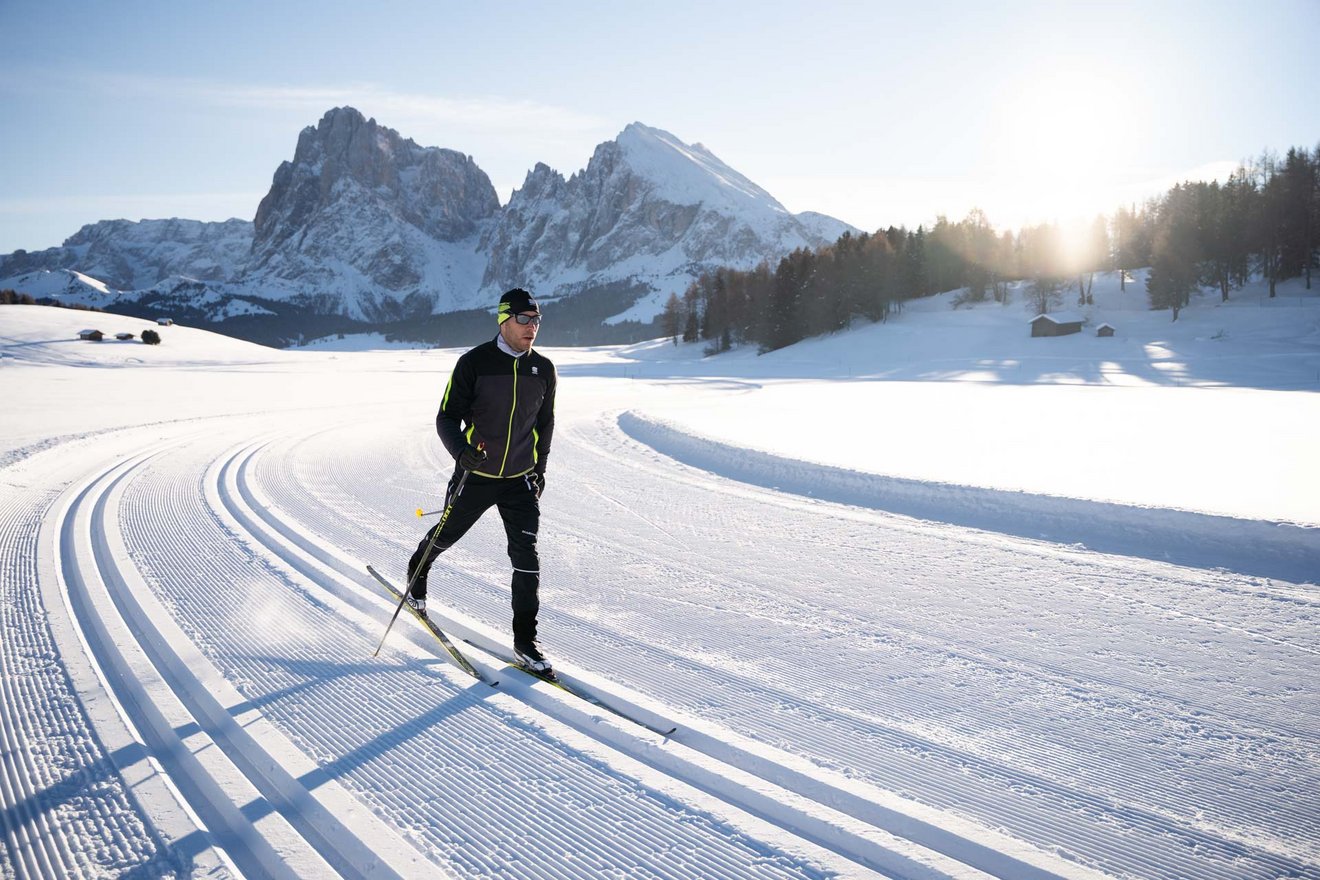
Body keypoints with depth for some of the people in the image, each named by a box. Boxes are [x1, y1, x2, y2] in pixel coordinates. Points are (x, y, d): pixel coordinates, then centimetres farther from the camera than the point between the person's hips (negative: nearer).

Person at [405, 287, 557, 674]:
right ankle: (417, 574, 53)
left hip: (520, 481, 2)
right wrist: (462, 451, -29)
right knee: (446, 535, 19)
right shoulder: (474, 363, -12)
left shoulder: (543, 369, 0)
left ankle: (525, 640, 5)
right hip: (475, 476, -2)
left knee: (526, 557, -6)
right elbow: (447, 417, -10)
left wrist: (539, 468, 14)